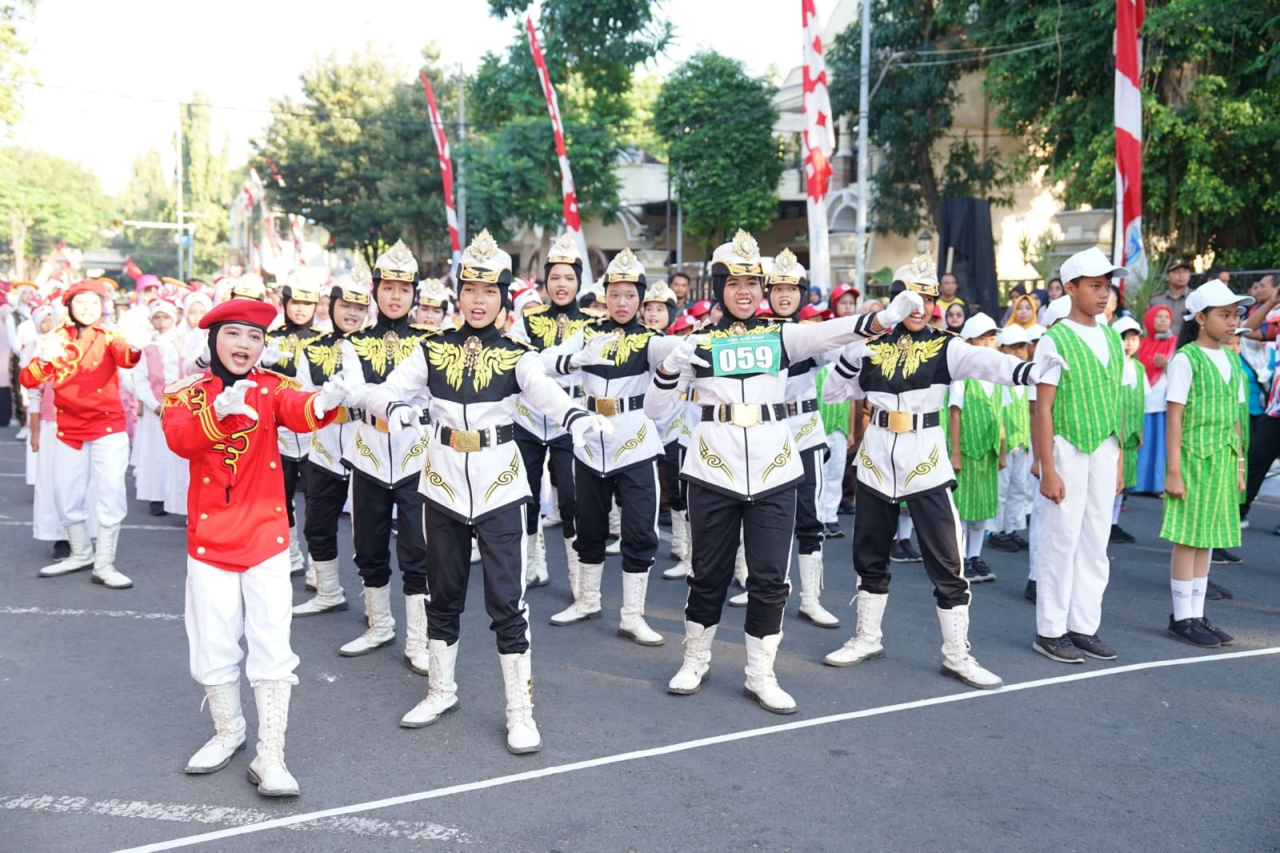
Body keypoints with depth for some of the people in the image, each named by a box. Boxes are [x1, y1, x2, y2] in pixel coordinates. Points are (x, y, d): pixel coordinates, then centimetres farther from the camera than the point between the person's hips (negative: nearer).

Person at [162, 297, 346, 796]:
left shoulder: (271, 388, -2)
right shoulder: (187, 394, 0)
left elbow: (297, 412, -25)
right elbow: (179, 439, -21)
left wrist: (322, 404, -49)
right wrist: (219, 411, -40)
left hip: (266, 535, -1)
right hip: (209, 536, 1)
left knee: (271, 647, -4)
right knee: (213, 644, 11)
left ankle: (270, 756, 3)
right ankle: (228, 732, 34)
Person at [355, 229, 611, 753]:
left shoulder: (517, 355, -4)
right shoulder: (432, 350, 1)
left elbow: (546, 391, -24)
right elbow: (382, 391, -10)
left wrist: (576, 416, -47)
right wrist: (393, 407, -34)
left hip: (499, 490, -2)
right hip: (443, 486, 2)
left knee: (506, 601, -2)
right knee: (443, 596, 15)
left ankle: (521, 711, 10)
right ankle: (442, 691, 34)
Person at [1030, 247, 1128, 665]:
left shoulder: (1112, 339, 10)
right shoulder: (1056, 340, -9)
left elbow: (1117, 404, 13)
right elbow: (1043, 410, -11)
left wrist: (1119, 460, 11)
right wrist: (1047, 469, -14)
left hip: (1104, 453, 6)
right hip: (1067, 451, -6)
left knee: (1095, 545, 10)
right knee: (1061, 543, 1)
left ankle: (1084, 627, 20)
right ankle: (1050, 631, 12)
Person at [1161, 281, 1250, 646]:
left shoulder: (1232, 361, 11)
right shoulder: (1186, 358, -9)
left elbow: (1235, 418, 15)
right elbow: (1174, 418, -12)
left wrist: (1239, 465, 13)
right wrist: (1173, 470, -14)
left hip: (1223, 461, 7)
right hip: (1193, 457, -7)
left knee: (1206, 539, 11)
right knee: (1188, 538, -1)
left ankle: (1197, 614, 19)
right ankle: (1181, 617, 8)